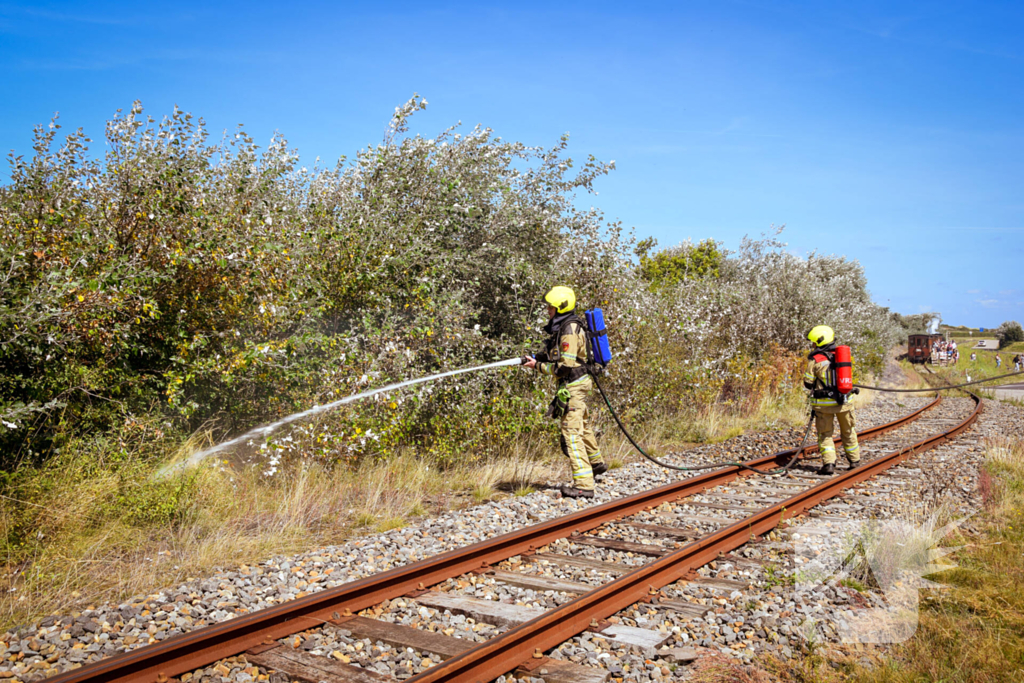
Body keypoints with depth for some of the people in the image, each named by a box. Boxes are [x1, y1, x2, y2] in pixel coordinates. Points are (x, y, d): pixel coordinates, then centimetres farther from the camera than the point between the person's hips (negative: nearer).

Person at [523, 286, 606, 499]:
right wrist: (538, 357, 1)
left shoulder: (569, 331, -21)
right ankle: (596, 462, 47)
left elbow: (564, 367, -24)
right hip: (577, 385, 11)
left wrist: (538, 366, -16)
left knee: (571, 433, -12)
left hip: (573, 386, -11)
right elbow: (555, 353, 18)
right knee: (583, 425, 27)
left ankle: (584, 485, -13)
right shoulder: (563, 327, 11)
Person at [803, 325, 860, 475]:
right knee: (848, 432, 20)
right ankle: (854, 461, 29)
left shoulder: (815, 360, -11)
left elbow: (808, 383, -6)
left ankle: (829, 464, -5)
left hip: (824, 403, -4)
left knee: (825, 434, 7)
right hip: (843, 400, 4)